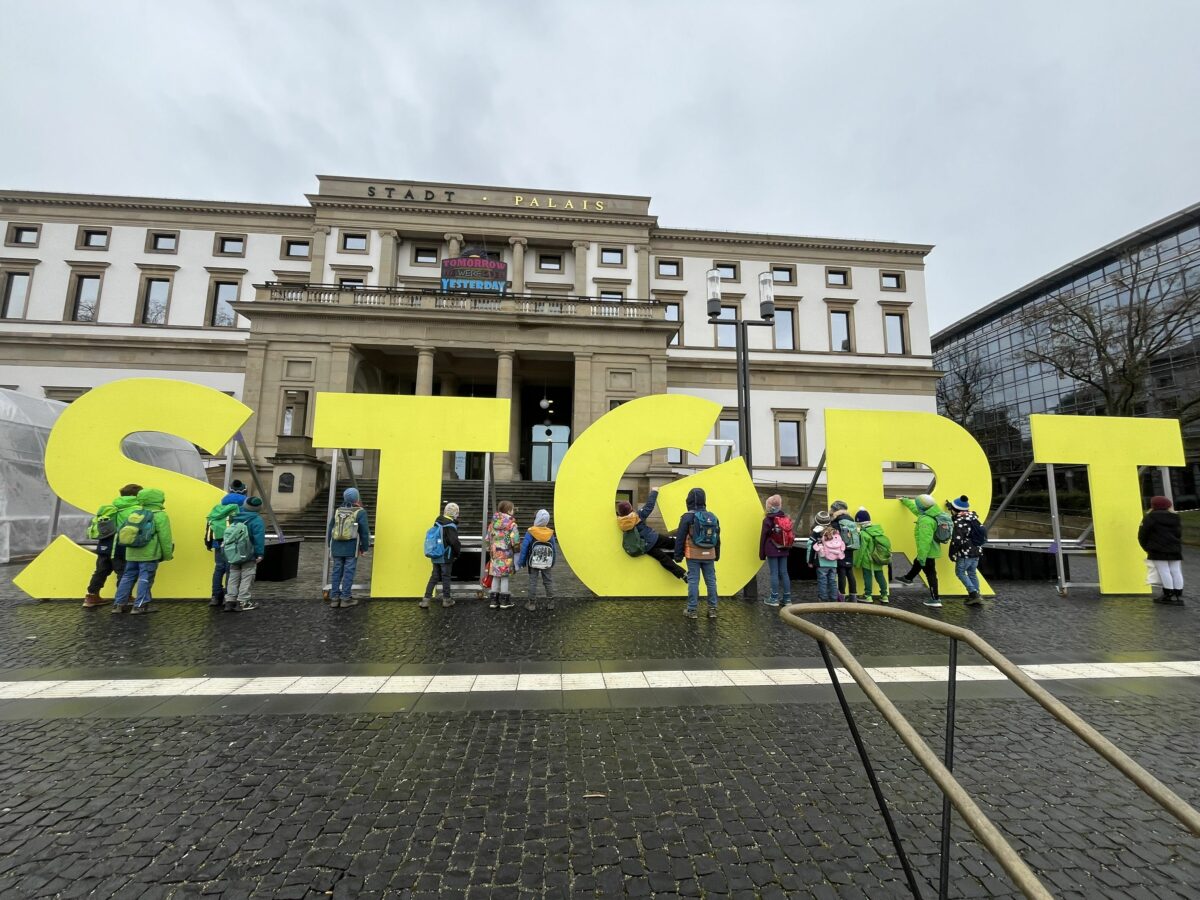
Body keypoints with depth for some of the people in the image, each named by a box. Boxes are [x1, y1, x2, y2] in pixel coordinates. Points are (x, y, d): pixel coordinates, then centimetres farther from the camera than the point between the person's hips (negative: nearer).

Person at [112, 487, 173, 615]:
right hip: (149, 554, -7)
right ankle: (140, 606, -1)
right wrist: (168, 555, -2)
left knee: (127, 577, 16)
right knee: (145, 579, -2)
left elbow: (122, 532, 18)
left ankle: (119, 604, 22)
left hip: (131, 553, 7)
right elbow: (165, 538, -11)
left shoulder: (133, 512, 10)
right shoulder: (160, 516, -11)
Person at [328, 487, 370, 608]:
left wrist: (330, 545, 25)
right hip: (351, 548, -5)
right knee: (349, 572, 0)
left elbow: (330, 529, 15)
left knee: (337, 571, 11)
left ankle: (334, 598, 14)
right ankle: (345, 598, 4)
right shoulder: (360, 512, -8)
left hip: (337, 547, 5)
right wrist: (364, 548, 0)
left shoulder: (337, 511, 9)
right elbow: (364, 532, -8)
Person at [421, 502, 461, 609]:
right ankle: (446, 600, 15)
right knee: (446, 577, 4)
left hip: (435, 556, 7)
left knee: (434, 577, 12)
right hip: (446, 557, -7)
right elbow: (454, 542, -22)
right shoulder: (450, 525, -18)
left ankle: (426, 600, 10)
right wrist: (458, 552, -5)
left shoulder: (438, 522, 5)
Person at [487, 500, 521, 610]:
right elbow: (515, 541, -16)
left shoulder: (493, 522, 6)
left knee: (496, 576, 13)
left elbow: (488, 538, 11)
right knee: (504, 577, 4)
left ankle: (494, 600, 20)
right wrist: (517, 550, 2)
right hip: (506, 555, -5)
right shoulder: (511, 524, -12)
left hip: (495, 554, 5)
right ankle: (504, 601, 13)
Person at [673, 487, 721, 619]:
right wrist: (717, 555, 23)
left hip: (694, 555, -4)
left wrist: (678, 555, -2)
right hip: (709, 555, 5)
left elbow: (680, 538, -9)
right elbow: (717, 539, 15)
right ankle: (712, 609, 17)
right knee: (711, 581, 11)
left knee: (693, 581, 0)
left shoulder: (688, 517, -10)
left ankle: (691, 610, 4)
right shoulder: (713, 517, 7)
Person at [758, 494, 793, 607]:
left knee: (774, 573, 0)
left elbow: (763, 537, -8)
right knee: (784, 573, 10)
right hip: (783, 551, 5)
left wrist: (762, 553, 0)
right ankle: (787, 598, 15)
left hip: (772, 551, -5)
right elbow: (791, 536, 11)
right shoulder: (786, 519, 6)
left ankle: (774, 598, 4)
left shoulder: (768, 520, -10)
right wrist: (788, 549, 19)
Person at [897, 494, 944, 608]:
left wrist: (922, 557, -27)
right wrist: (905, 501, 35)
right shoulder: (931, 515, 1)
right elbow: (916, 510, 23)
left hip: (928, 552, -10)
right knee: (916, 563, 30)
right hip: (931, 550, 10)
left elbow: (925, 541, -31)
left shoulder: (926, 520, -30)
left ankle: (935, 599, 10)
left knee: (930, 574, 1)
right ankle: (908, 578, 53)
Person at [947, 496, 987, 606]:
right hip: (977, 552, 8)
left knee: (960, 572, 7)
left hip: (965, 553, -8)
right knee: (972, 573, 18)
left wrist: (952, 554, -10)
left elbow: (956, 541, -24)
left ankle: (974, 594, -2)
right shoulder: (974, 517, 5)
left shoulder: (959, 522, -20)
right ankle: (975, 597, 23)